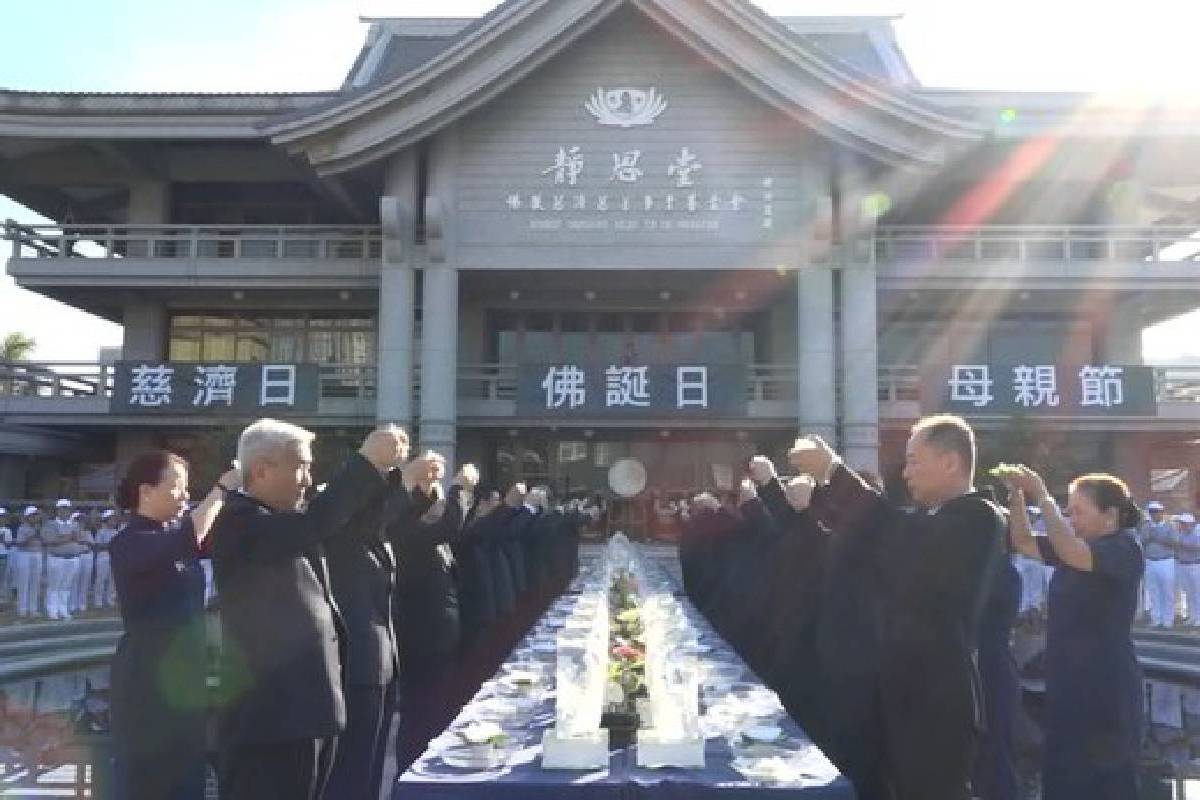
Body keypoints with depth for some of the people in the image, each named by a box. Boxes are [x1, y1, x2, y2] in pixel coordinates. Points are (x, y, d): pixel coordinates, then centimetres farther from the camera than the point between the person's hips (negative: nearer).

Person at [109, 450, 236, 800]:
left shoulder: (176, 531, 10)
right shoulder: (127, 544, -13)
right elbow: (189, 542, -31)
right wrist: (221, 488, -25)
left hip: (187, 671, 7)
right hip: (149, 677, -7)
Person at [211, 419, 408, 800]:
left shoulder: (286, 521, 15)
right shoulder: (238, 519, -15)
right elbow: (312, 526, -31)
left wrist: (383, 469, 5)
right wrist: (367, 461, -26)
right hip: (270, 717, -10)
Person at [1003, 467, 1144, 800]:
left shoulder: (1125, 549, -14)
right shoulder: (1075, 546, 9)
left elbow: (1074, 555, -32)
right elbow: (1023, 543, 6)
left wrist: (1042, 497, -31)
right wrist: (1017, 498, -9)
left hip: (1106, 685, -7)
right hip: (1066, 681, 7)